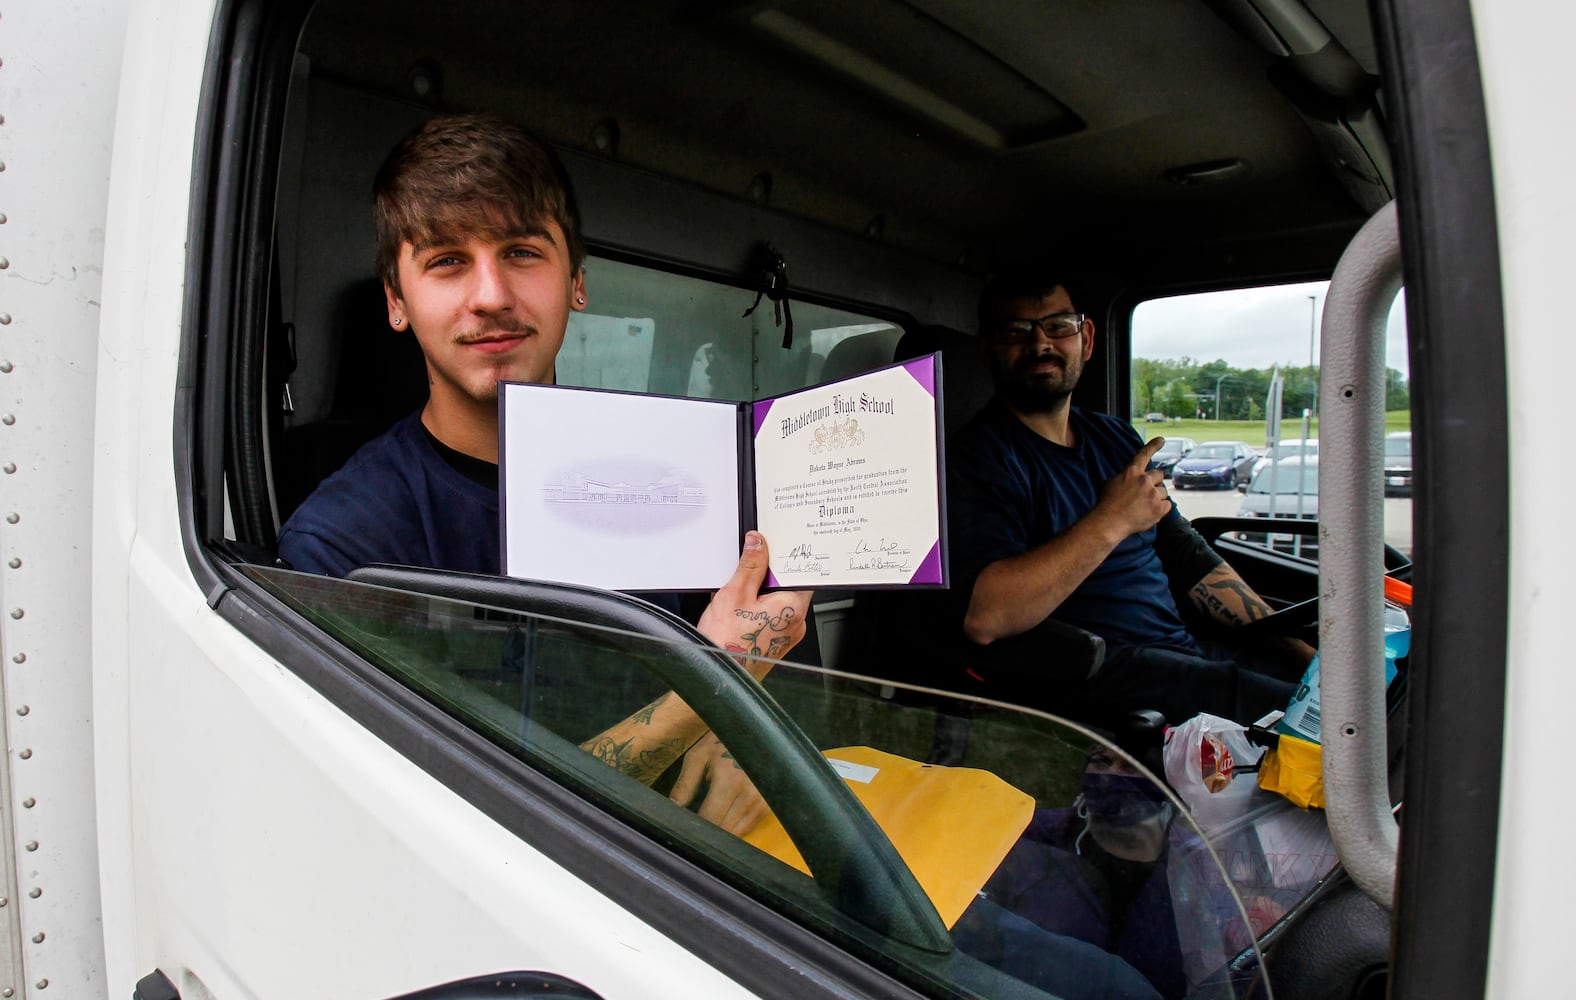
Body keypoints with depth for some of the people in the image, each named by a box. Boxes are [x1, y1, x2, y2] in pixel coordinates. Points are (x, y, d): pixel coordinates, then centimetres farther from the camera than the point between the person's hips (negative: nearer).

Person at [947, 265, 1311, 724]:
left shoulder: (1116, 437, 17)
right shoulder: (979, 456, -10)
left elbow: (1189, 558, 21)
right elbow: (982, 618, -26)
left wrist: (1298, 648, 13)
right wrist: (1111, 522, -21)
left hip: (1184, 650, 8)